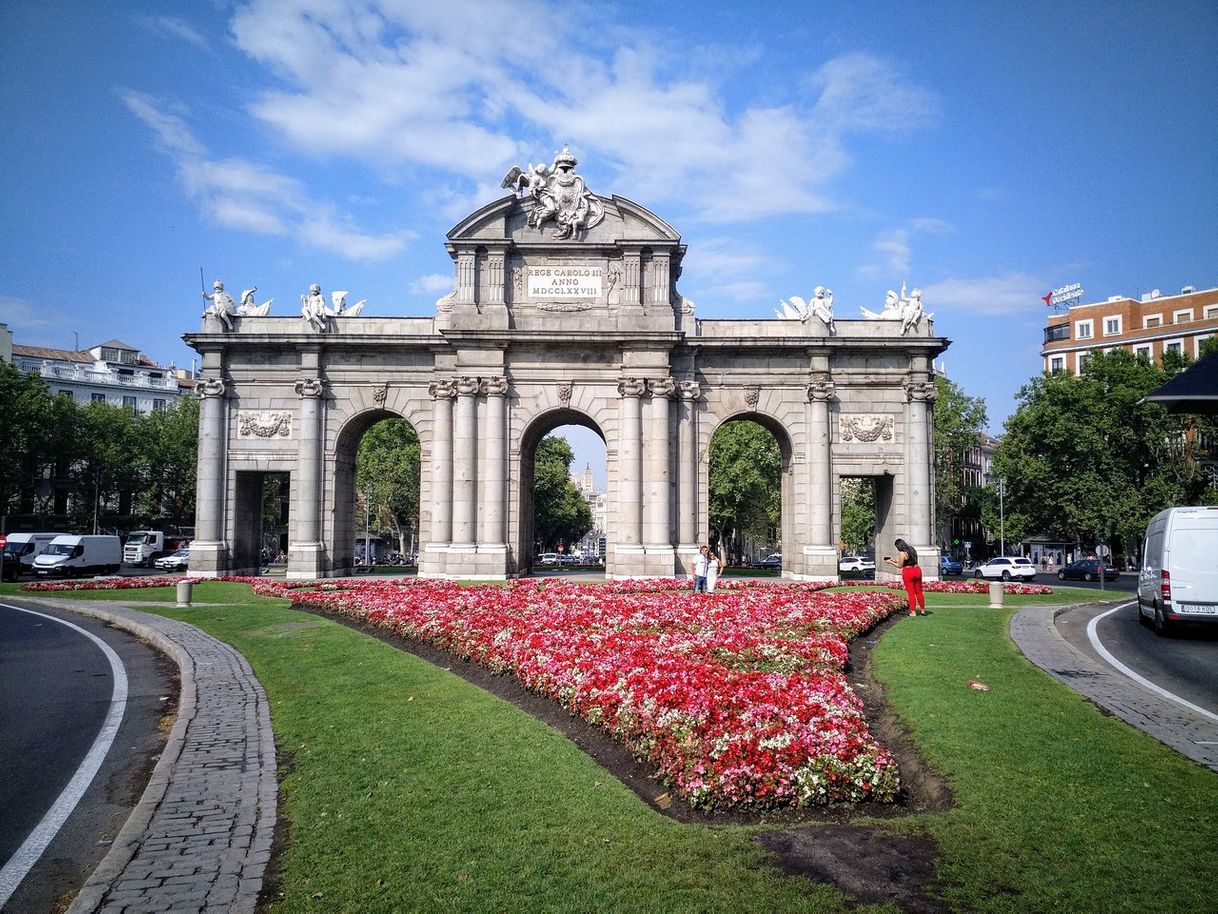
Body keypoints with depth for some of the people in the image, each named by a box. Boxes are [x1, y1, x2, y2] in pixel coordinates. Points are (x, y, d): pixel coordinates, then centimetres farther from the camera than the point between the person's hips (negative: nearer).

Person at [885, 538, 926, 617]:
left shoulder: (902, 553, -14)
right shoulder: (912, 549, 10)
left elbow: (900, 566, -7)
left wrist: (890, 562, 4)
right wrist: (896, 561, 22)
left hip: (908, 573, -7)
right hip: (917, 570, 7)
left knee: (911, 593, 1)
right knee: (919, 592, 15)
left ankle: (913, 612, 4)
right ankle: (923, 610, 22)